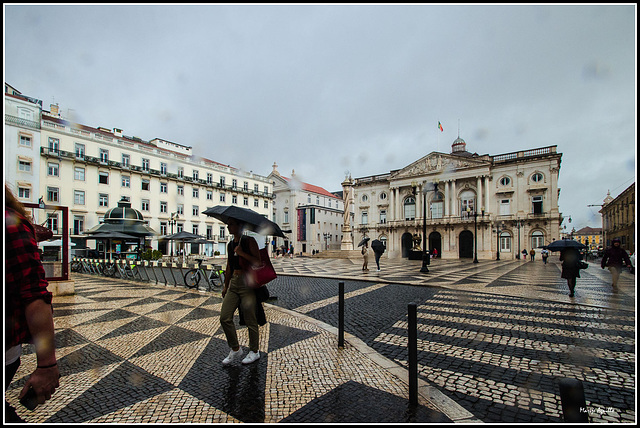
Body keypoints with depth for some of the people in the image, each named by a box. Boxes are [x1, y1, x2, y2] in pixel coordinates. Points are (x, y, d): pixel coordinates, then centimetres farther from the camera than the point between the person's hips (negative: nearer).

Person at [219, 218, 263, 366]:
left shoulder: (249, 241, -7)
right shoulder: (230, 244, 13)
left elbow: (258, 261, -15)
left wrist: (242, 253, -21)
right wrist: (225, 286, 23)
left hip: (247, 283, -7)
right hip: (234, 283, 7)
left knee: (250, 320, 3)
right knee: (224, 317, 2)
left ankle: (254, 351, 22)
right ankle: (235, 349, 21)